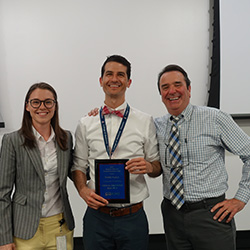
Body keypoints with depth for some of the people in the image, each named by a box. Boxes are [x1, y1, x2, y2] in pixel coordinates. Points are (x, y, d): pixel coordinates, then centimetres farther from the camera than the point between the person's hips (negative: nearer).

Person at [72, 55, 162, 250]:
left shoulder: (145, 122, 1)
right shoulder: (86, 124, 5)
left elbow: (158, 167, 6)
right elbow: (79, 166, 8)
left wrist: (149, 166, -15)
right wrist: (83, 190, -10)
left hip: (133, 217, 0)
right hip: (96, 217, 1)